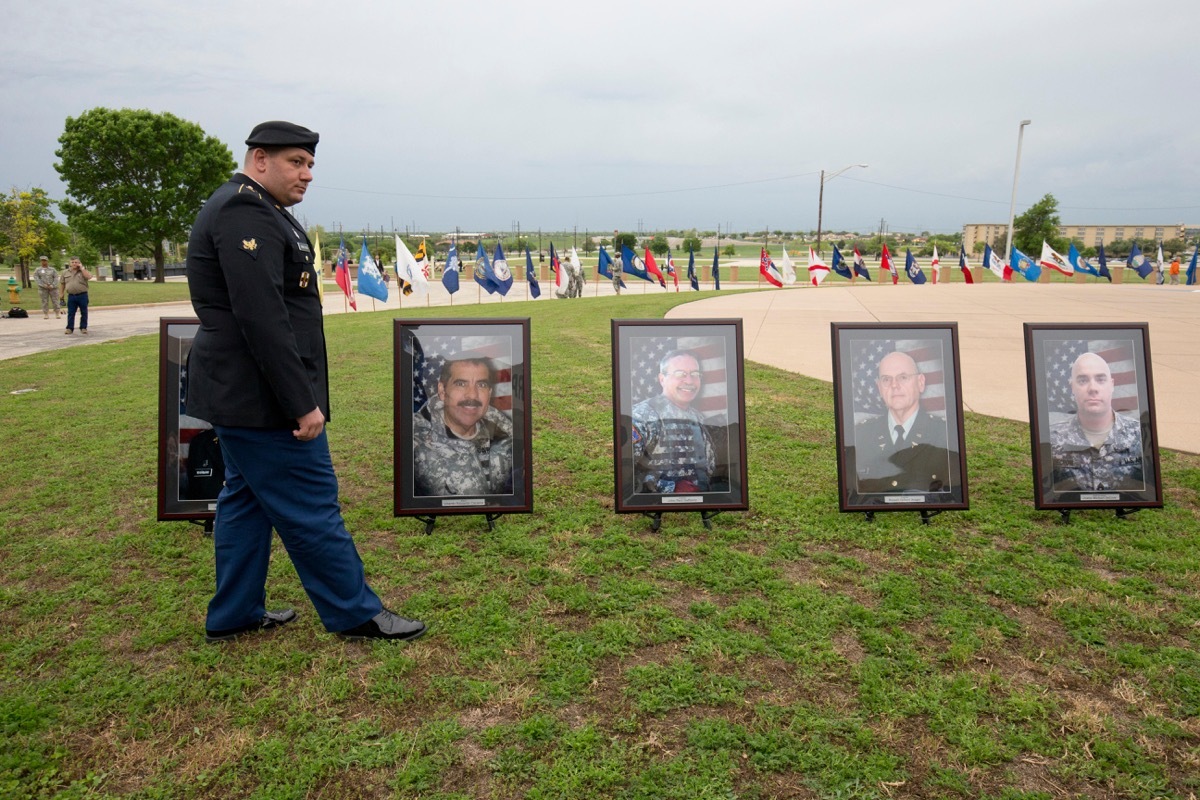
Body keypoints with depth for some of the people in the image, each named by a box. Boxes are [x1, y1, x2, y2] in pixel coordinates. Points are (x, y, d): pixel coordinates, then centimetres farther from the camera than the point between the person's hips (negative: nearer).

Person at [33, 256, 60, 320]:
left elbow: (56, 278, 2)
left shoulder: (53, 269, 10)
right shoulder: (37, 270, 9)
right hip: (43, 288, 0)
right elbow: (36, 279, -1)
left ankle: (57, 313, 1)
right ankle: (46, 314, 3)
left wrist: (52, 285, -13)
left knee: (55, 301, -3)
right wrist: (43, 285, -14)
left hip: (53, 288, 0)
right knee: (45, 302, -1)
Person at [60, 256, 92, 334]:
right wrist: (62, 294, 16)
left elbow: (89, 277, -19)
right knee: (70, 313, 4)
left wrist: (82, 268, -13)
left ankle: (83, 327, 12)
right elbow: (63, 283, 17)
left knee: (84, 312, 3)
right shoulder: (66, 273, 10)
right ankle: (70, 328, 8)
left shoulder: (83, 271, 2)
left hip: (82, 295, -2)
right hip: (71, 296, 2)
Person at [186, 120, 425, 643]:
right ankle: (355, 614, 11)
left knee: (246, 500, 17)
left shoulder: (257, 211, 17)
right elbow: (261, 318, -26)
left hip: (239, 395, 11)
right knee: (311, 506, -2)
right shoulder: (245, 213, -17)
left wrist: (297, 395, 19)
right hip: (260, 398, -11)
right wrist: (302, 402, -24)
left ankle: (234, 615, 29)